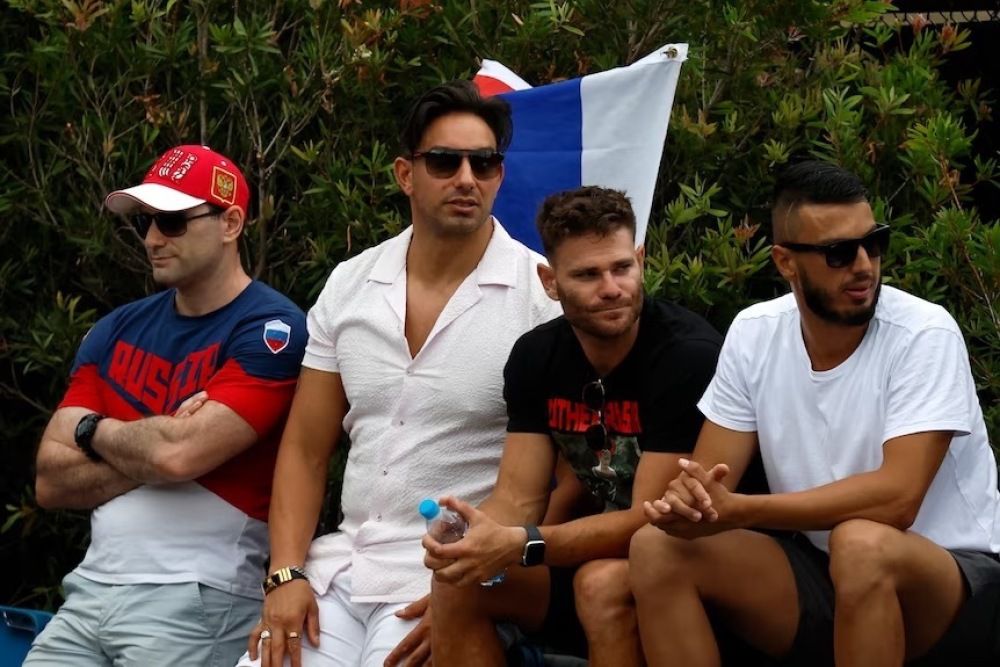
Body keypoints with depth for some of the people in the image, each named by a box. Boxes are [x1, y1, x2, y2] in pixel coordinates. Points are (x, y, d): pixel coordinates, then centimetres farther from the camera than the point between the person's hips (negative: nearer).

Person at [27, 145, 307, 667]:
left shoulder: (269, 329, -9)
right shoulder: (117, 331, 11)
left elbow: (181, 454, -20)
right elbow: (51, 483, 5)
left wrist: (93, 430, -1)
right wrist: (153, 453, -10)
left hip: (196, 600, -5)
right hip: (90, 589, 6)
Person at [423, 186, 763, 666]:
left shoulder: (688, 355, -22)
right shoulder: (536, 356, -1)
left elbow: (650, 521, -24)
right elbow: (518, 497, -4)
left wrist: (522, 545, -35)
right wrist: (467, 537, -28)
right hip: (598, 550, 6)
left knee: (603, 583, -34)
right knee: (459, 578, -13)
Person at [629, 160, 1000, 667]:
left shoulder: (924, 335, -17)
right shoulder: (754, 333, -2)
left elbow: (896, 498, -27)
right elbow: (710, 476, -2)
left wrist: (739, 511, -32)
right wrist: (688, 502, -27)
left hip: (958, 578, -5)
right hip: (819, 573, 5)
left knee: (861, 544, -37)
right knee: (657, 549, -15)